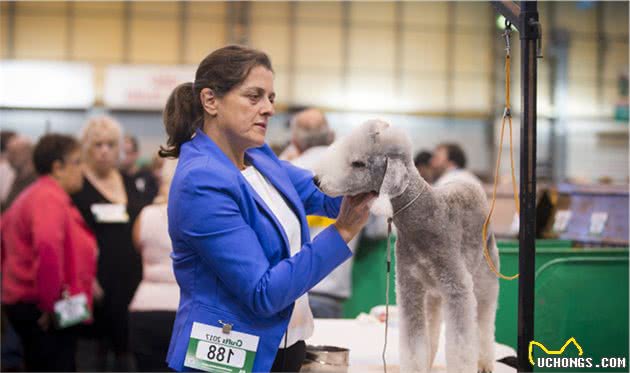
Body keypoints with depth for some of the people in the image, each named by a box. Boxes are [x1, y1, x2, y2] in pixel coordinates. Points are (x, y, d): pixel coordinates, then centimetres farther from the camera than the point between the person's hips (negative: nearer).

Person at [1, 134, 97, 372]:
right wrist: (50, 303, -23)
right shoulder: (51, 198, -16)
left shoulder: (33, 195, 16)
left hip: (27, 303, 11)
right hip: (41, 310, -11)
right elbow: (48, 248, -33)